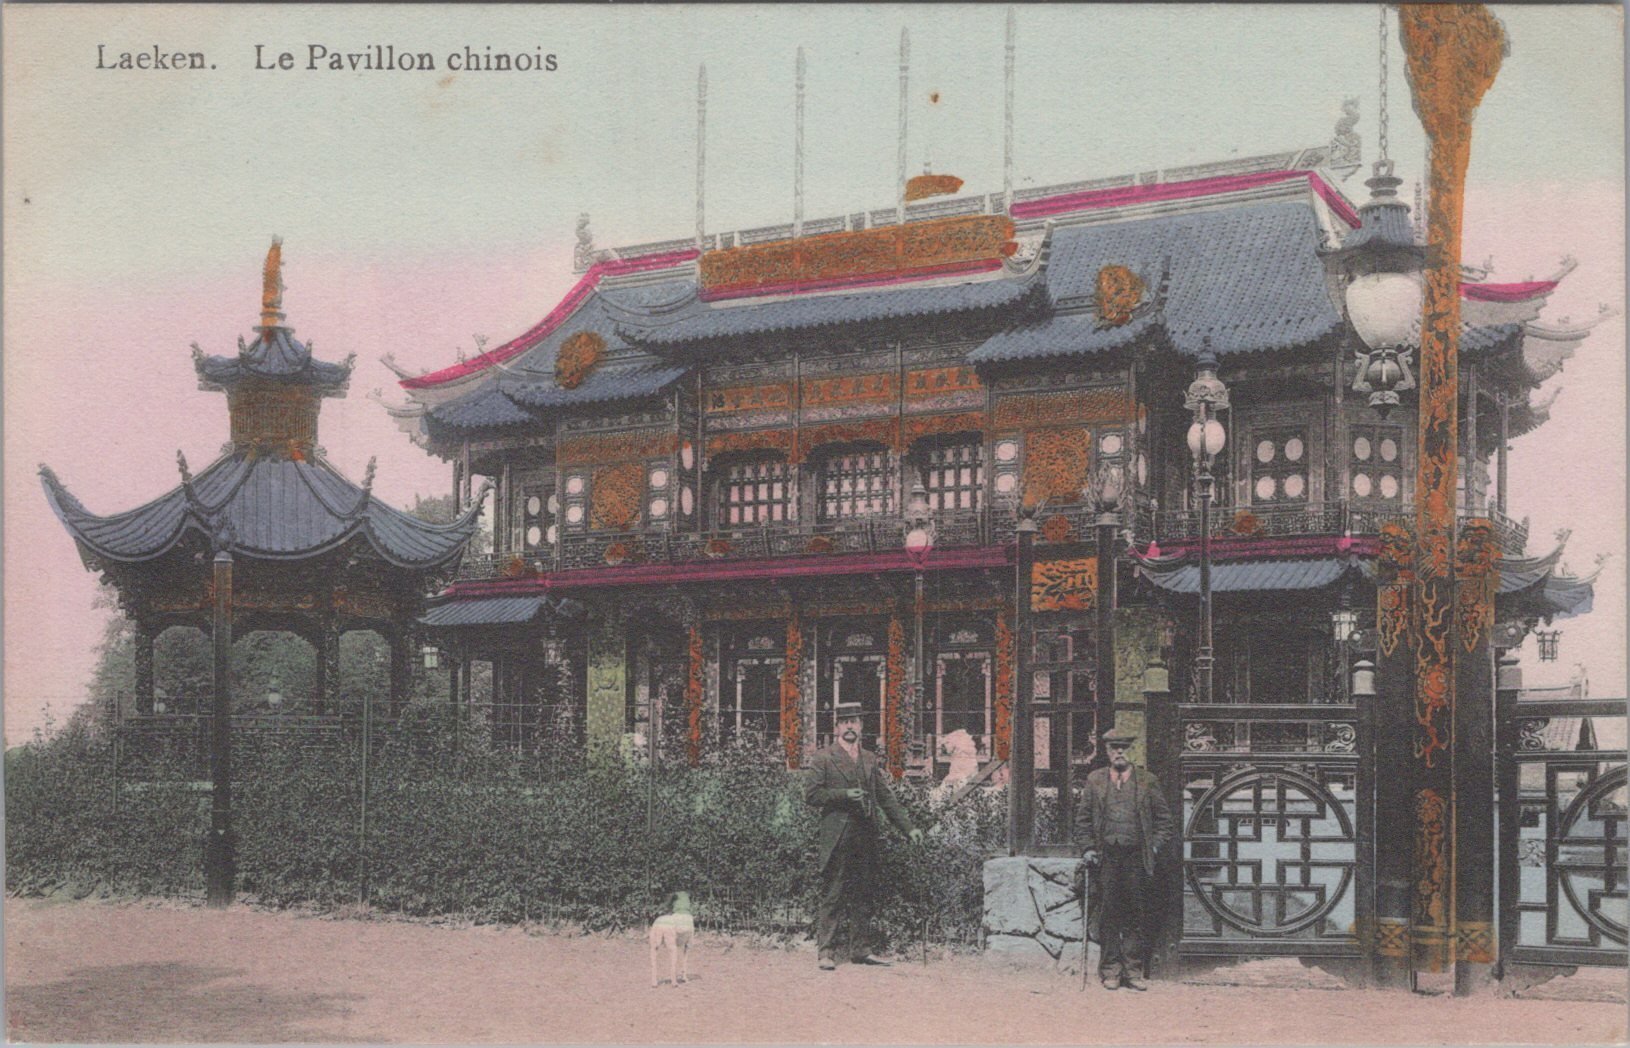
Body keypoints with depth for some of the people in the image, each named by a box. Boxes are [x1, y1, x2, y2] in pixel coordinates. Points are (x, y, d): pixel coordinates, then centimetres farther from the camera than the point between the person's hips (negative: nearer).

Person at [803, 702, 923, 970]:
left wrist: (908, 827, 9)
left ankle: (860, 950, 13)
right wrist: (844, 795, -14)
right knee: (832, 896, -5)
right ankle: (827, 952, -2)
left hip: (866, 837, 5)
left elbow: (886, 797, 17)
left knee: (864, 896, 7)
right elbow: (811, 795, -5)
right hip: (837, 837, -5)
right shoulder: (823, 757, 2)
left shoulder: (870, 759, 17)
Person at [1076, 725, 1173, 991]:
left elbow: (1163, 818, 11)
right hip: (1107, 857, 0)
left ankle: (1133, 971, 8)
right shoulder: (1095, 781, 9)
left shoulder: (1147, 782, 6)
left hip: (1136, 857, 0)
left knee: (1135, 916, 1)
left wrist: (1155, 847, 1)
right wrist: (1088, 848, 3)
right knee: (1108, 916, 1)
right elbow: (1083, 818, 12)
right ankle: (1111, 971, 8)